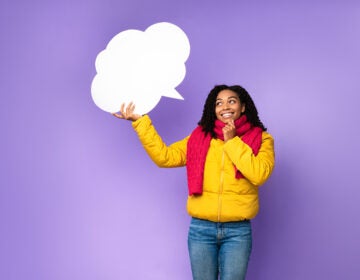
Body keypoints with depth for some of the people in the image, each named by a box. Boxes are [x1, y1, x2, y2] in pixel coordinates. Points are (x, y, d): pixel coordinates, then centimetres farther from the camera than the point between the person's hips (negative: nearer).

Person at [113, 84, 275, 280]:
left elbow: (259, 175, -16)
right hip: (201, 229, 2)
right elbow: (164, 157, -2)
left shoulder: (261, 139, 0)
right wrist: (140, 121, -6)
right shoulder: (200, 136, 7)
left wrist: (232, 142, -12)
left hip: (237, 231, -2)